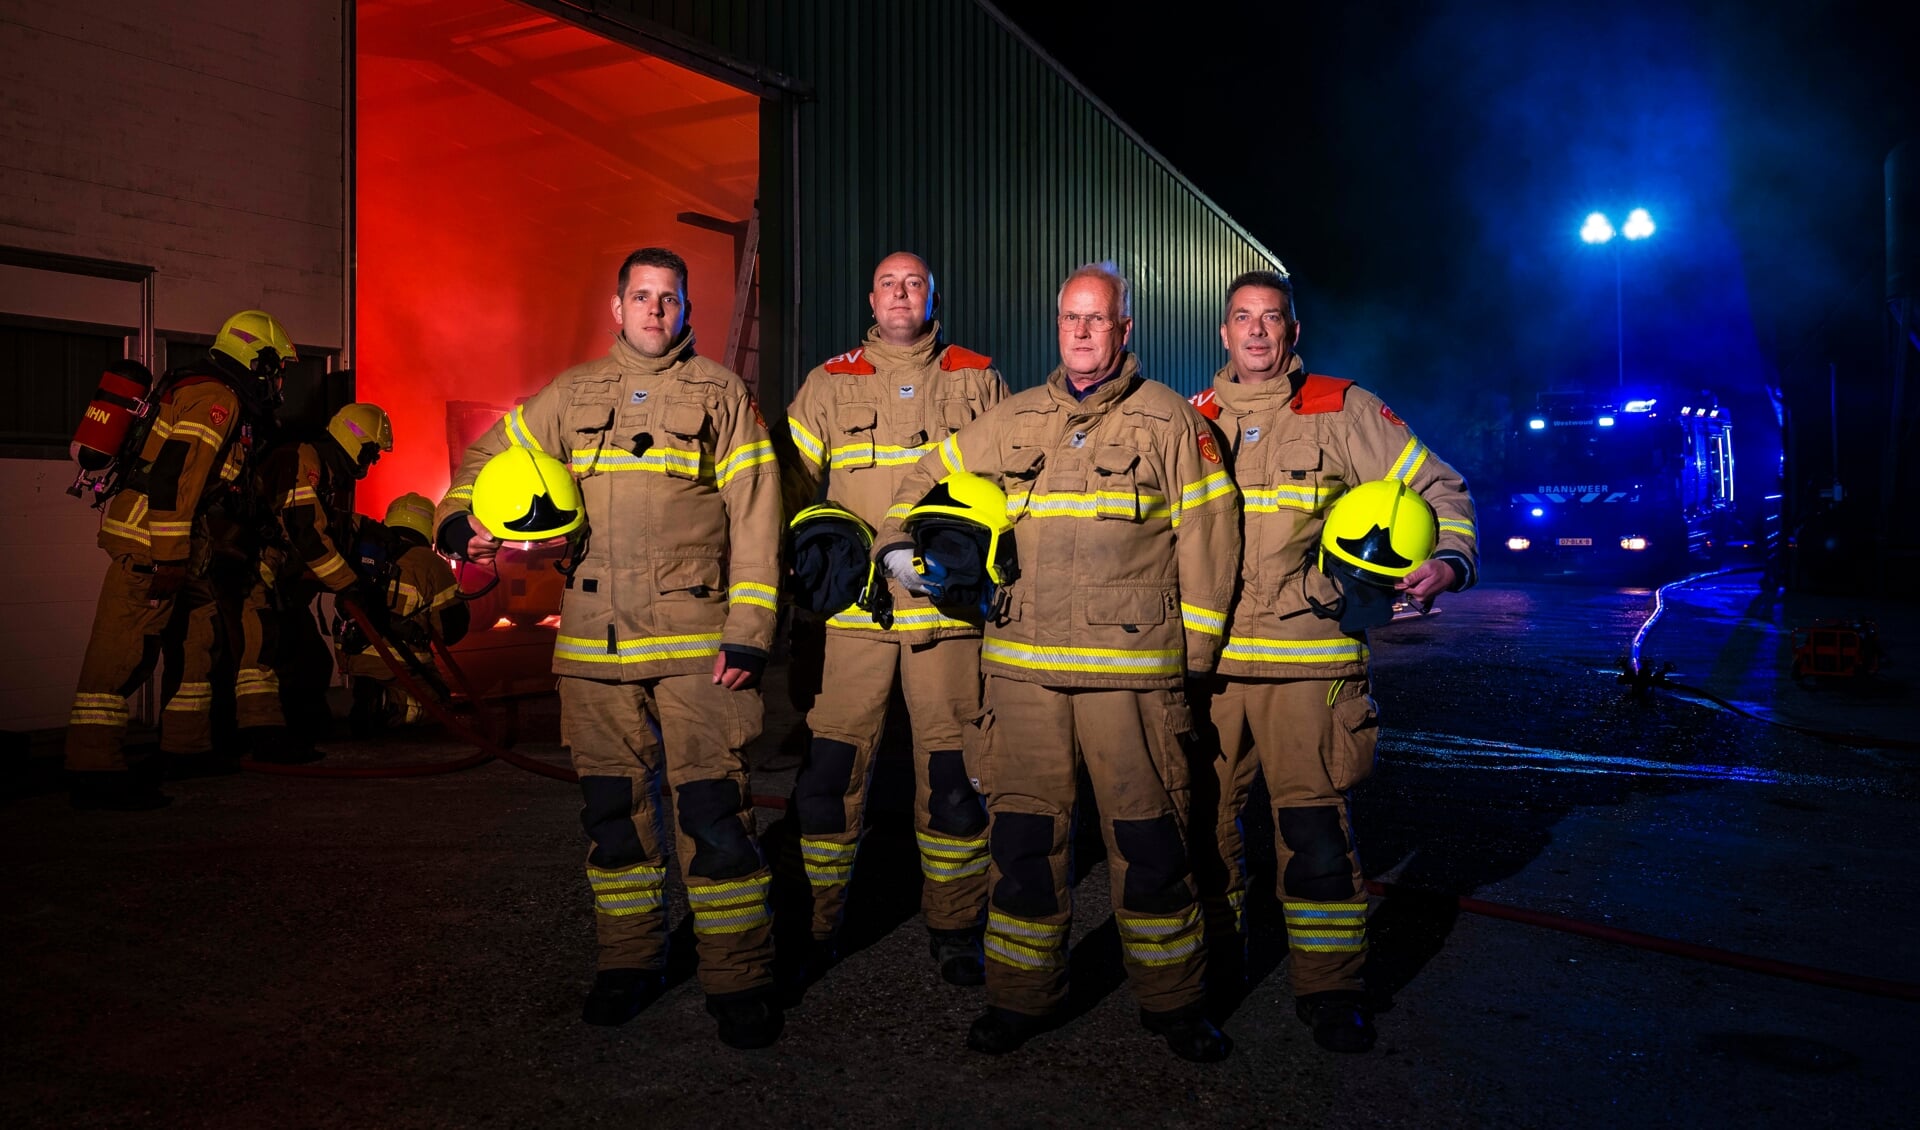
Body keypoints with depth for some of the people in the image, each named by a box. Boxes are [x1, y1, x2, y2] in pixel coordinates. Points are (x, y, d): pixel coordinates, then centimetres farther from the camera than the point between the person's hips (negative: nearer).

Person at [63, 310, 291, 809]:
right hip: (152, 541, -11)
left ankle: (187, 744, 24)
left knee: (201, 634, 16)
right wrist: (170, 558, -25)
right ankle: (94, 768, -12)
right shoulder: (216, 399, -13)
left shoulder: (218, 399, 20)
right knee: (124, 647, -11)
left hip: (175, 543, 11)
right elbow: (173, 476, -23)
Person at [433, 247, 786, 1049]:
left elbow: (756, 520, -2)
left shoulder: (721, 395, 3)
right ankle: (629, 963, 26)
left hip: (695, 640, -3)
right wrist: (459, 515, 1)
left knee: (712, 809, -6)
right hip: (594, 645, 4)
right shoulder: (570, 397, 12)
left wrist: (748, 635, -9)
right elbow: (491, 456, 23)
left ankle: (739, 980, 5)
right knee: (612, 808, 11)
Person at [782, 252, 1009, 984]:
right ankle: (814, 926, 16)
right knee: (829, 768, -1)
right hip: (851, 608, 0)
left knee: (953, 774, 3)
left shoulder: (977, 382, 11)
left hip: (948, 606, 0)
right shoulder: (829, 385, 11)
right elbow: (790, 488, 10)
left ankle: (954, 930, 18)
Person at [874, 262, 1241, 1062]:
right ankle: (1022, 994, 22)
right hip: (1022, 667, 3)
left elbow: (1206, 537, 3)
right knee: (1022, 834, 7)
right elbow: (930, 478, 26)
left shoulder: (1168, 420, 3)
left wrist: (1197, 651, 2)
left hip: (1132, 667, -2)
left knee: (1149, 839, 4)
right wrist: (895, 545, 12)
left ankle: (1173, 1000, 21)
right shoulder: (1013, 421, 12)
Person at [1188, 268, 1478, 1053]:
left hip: (1307, 655, -3)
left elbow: (1437, 489, 7)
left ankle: (1329, 986, 12)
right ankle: (1211, 956, 29)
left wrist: (1449, 560, -10)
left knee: (1314, 824, -3)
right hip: (1206, 655, 3)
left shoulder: (1343, 412, 4)